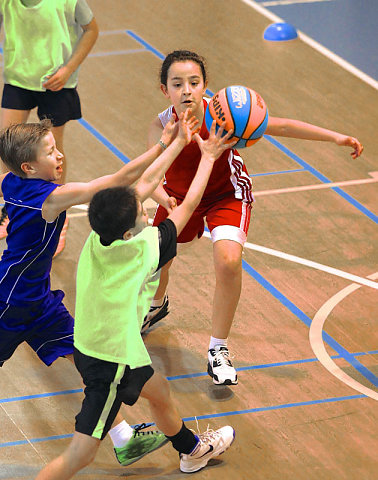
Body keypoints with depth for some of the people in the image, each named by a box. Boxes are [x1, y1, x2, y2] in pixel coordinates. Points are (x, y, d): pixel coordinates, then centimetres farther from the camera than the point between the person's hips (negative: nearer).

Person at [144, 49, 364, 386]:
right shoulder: (162, 128, -28)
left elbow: (281, 126, -24)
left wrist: (335, 137, -26)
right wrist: (164, 199, -52)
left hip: (227, 194, -2)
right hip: (181, 196, 2)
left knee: (228, 261, -25)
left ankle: (218, 350, -5)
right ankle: (158, 305, 58)